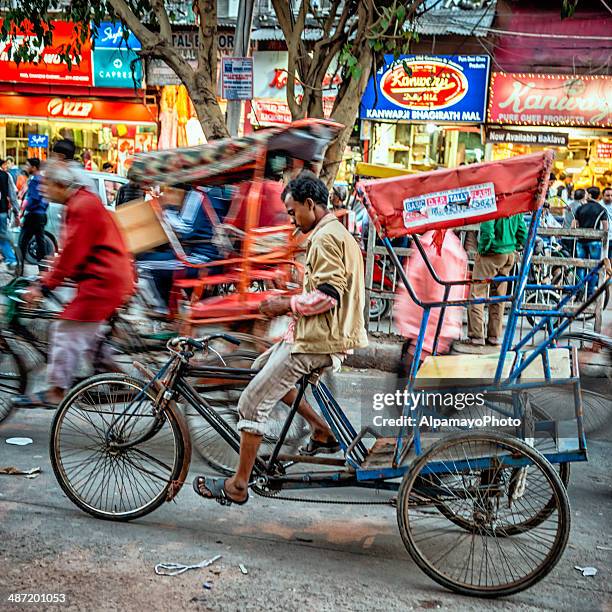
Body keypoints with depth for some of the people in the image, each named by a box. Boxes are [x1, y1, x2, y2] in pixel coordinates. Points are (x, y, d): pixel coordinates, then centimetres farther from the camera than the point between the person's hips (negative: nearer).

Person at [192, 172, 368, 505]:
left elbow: (327, 295, -24)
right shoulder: (338, 233, 17)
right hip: (319, 334, 11)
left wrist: (286, 305, -11)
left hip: (316, 340, -11)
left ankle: (238, 486, 5)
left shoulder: (325, 238, -16)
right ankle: (323, 431, 19)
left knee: (253, 402, -5)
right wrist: (290, 305, 13)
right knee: (262, 366, 24)